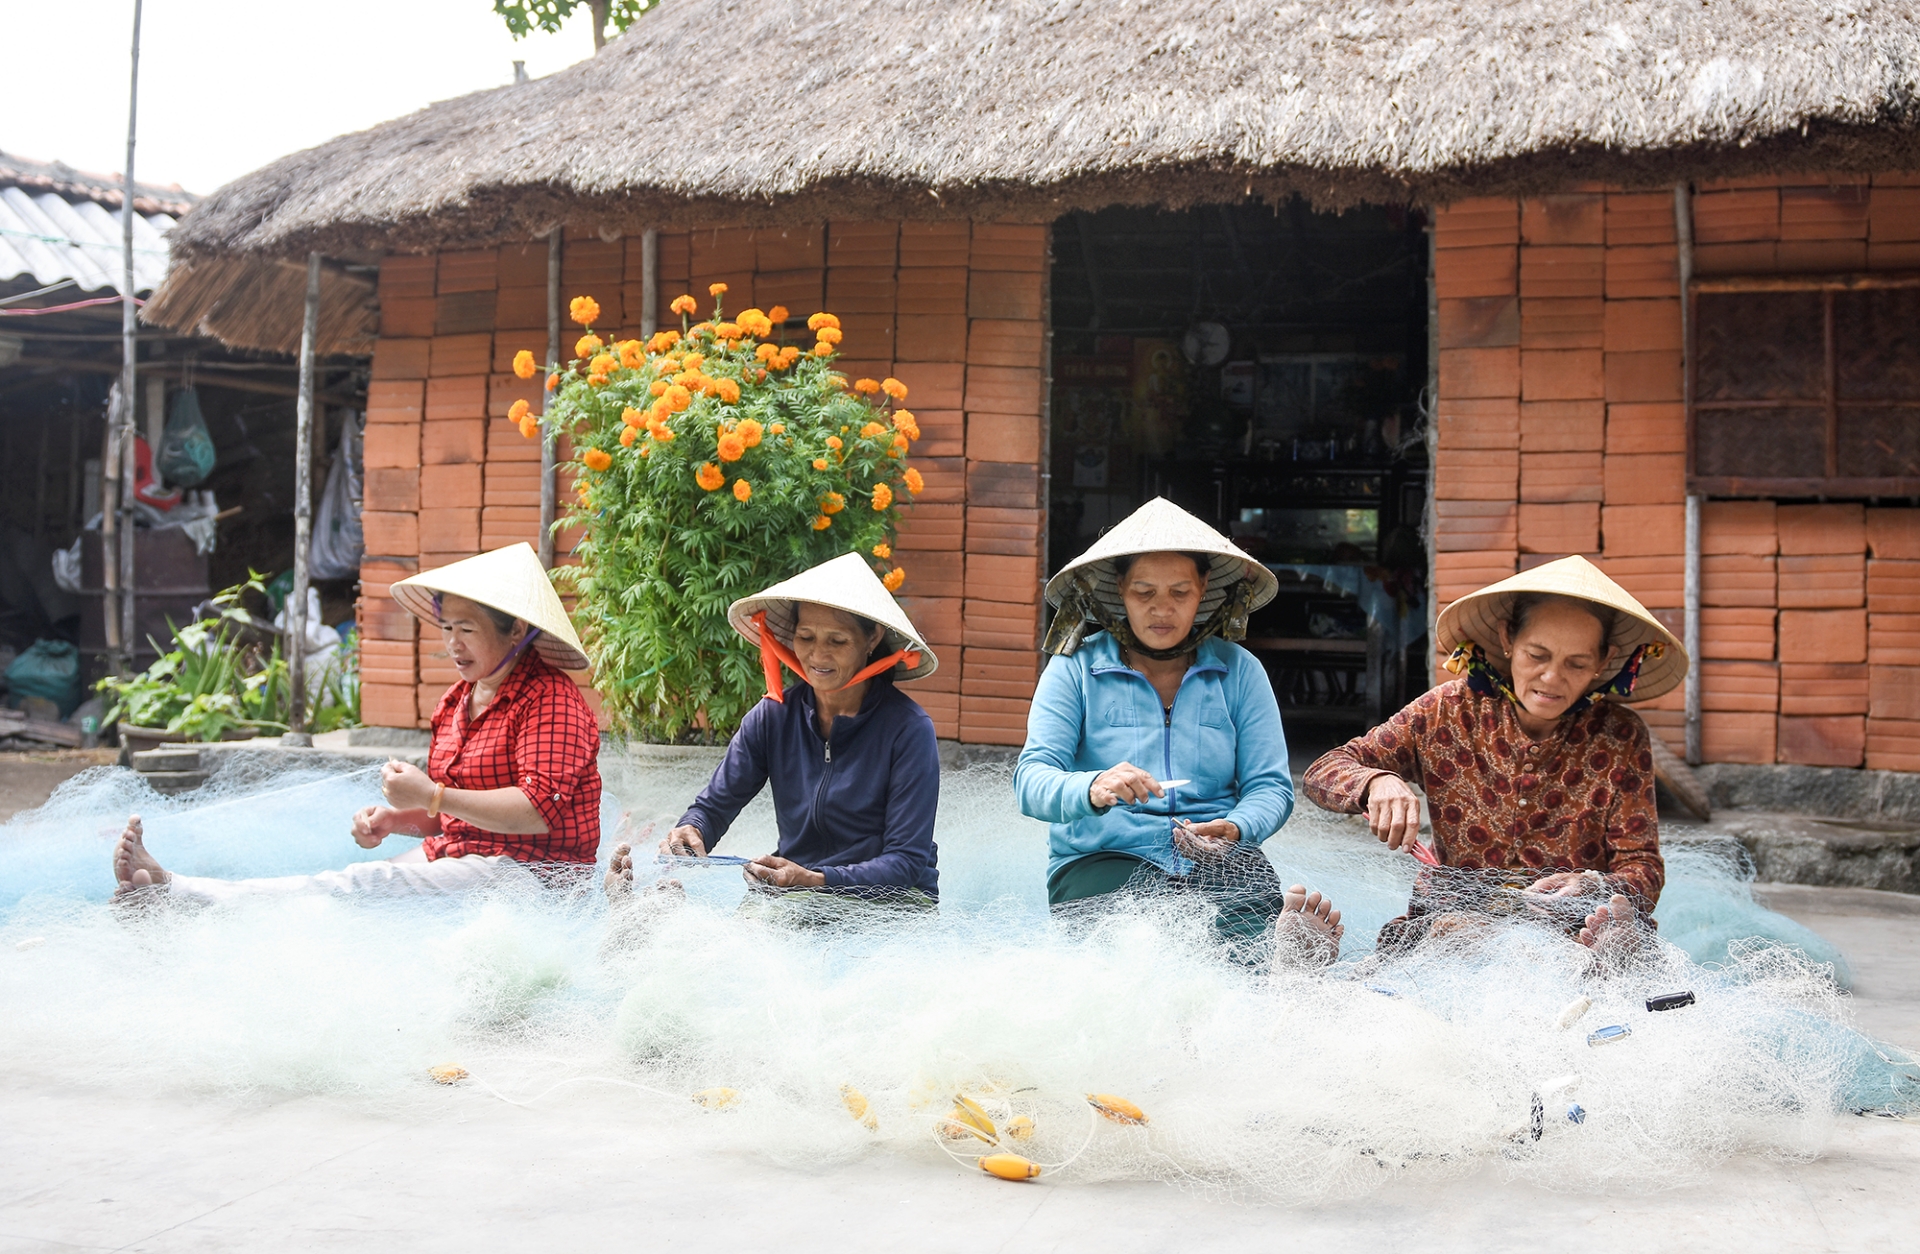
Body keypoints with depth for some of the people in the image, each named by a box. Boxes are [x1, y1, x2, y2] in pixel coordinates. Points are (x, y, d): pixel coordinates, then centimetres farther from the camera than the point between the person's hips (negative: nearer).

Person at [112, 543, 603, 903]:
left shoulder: (552, 700, -11)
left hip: (525, 870, -8)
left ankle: (172, 891, -30)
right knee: (347, 882, -13)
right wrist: (393, 819, 1)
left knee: (359, 887, -23)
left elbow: (540, 810, -22)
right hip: (447, 855, 8)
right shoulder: (458, 700, 17)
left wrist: (432, 796, -21)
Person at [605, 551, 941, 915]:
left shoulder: (908, 730, -13)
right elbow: (715, 805, 3)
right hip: (789, 897, 4)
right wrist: (689, 831, -21)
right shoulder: (773, 718, 1)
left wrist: (814, 882, -31)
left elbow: (907, 862, -16)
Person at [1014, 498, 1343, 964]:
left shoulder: (1239, 671, 12)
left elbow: (1270, 785, 5)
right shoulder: (1075, 669, 5)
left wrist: (1235, 829, -20)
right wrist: (1092, 789, -31)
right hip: (1103, 860, -2)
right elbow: (1033, 780, -6)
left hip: (1218, 862, 2)